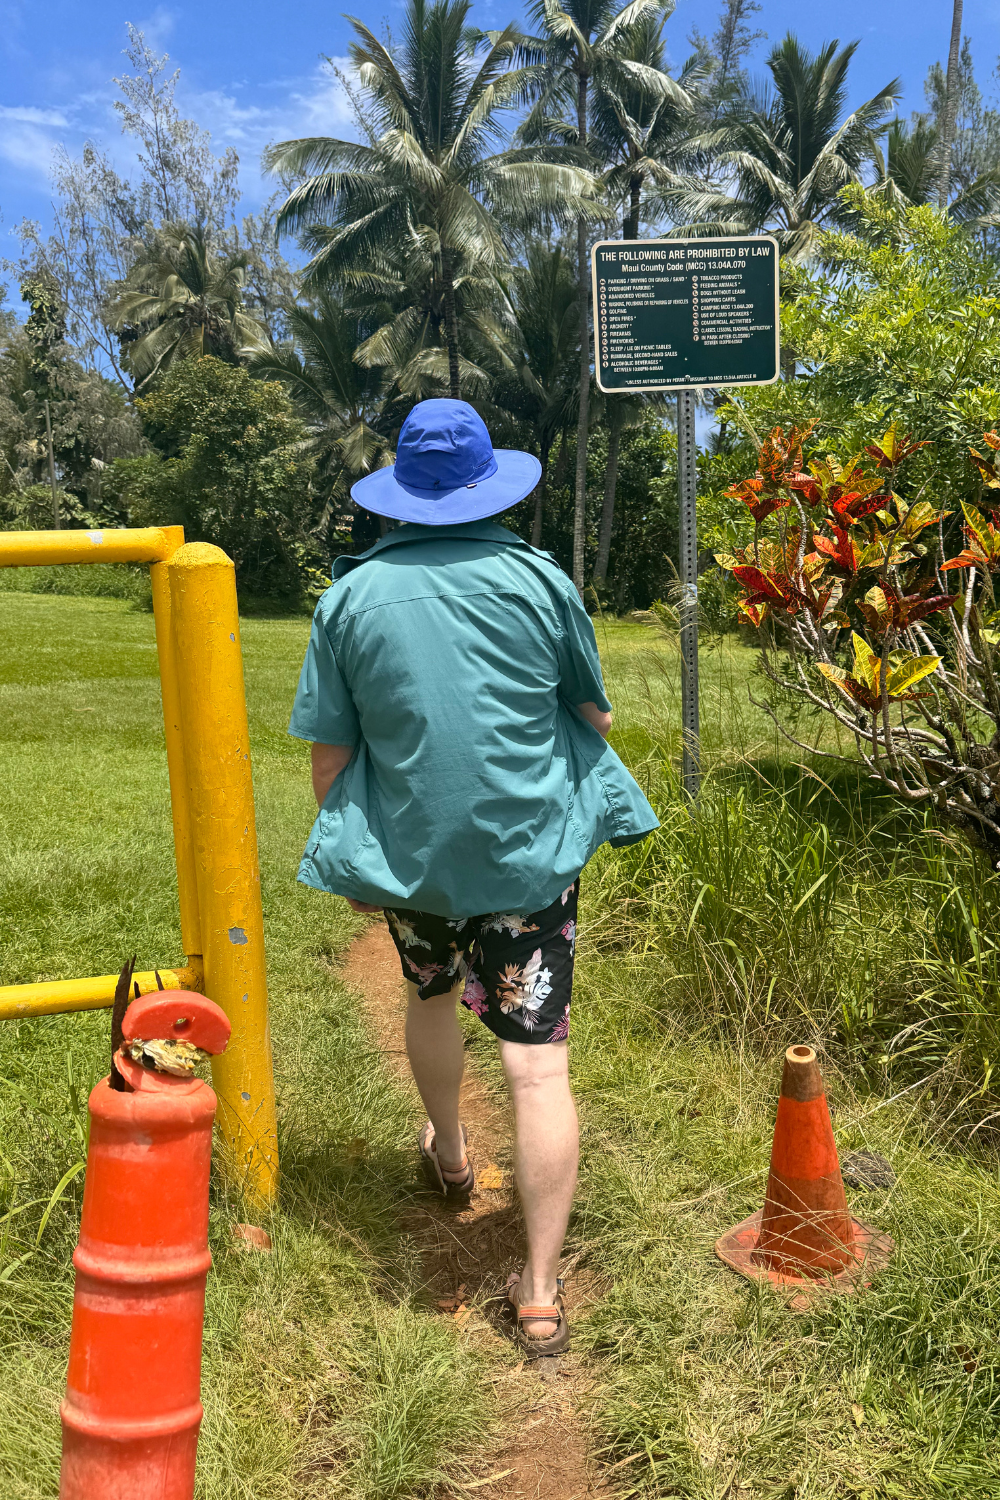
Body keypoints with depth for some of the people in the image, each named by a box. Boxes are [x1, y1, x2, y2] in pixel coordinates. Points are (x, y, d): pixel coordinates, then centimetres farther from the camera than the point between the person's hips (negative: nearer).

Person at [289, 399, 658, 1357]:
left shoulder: (350, 596, -3)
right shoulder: (539, 578, -5)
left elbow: (330, 753, 0)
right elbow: (595, 718, 4)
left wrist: (347, 858, 13)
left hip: (409, 853, 2)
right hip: (531, 851, -2)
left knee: (429, 995, 29)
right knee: (539, 1064, 2)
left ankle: (449, 1157, 52)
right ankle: (540, 1294, 9)